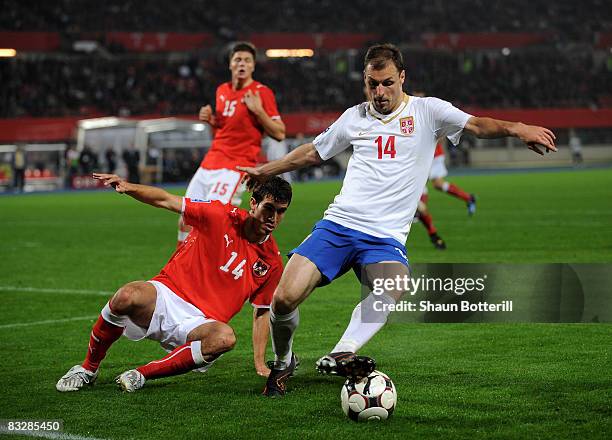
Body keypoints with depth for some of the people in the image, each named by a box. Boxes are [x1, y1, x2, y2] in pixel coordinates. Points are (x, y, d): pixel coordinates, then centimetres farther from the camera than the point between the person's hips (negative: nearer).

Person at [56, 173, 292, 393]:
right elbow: (166, 200, -3)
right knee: (127, 296, -35)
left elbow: (262, 312, 14)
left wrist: (260, 365, 8)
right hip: (166, 296, -1)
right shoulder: (221, 216, -4)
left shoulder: (272, 261, 5)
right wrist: (128, 187, -20)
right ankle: (88, 369, -8)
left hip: (200, 322, 1)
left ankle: (141, 374, -20)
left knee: (225, 337, -35)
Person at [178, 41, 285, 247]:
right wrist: (210, 119, 7)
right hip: (209, 164, 7)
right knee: (186, 221, 6)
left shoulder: (262, 93, -6)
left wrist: (258, 110, -19)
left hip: (234, 167, -7)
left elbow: (279, 133, -8)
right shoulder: (222, 90, 14)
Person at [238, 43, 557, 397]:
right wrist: (266, 170, 36)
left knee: (395, 285, -37)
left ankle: (340, 355, -46)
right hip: (338, 223, 2)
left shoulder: (426, 110, 5)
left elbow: (476, 125, -10)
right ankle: (283, 362, 14)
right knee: (284, 298, -13)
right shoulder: (354, 117, 15)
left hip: (386, 236, -2)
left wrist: (514, 128, -30)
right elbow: (313, 152, 30)